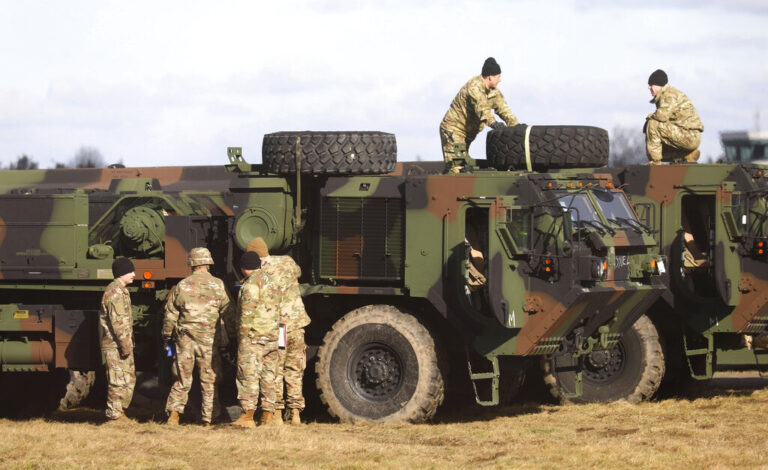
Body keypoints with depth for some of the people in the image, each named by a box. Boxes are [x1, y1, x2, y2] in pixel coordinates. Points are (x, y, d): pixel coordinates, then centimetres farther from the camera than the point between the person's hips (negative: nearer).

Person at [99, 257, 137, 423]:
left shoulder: (122, 291, 18)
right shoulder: (114, 293, -16)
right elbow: (117, 322, -21)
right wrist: (125, 345, -22)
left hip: (123, 345, 10)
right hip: (115, 346, -10)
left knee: (129, 380, 14)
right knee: (119, 381, -7)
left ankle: (120, 411, 21)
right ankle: (114, 415, -3)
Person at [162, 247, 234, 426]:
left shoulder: (181, 286, 0)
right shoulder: (218, 285, -2)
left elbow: (170, 316, 6)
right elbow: (228, 315, 1)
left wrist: (167, 336, 19)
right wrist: (233, 337, 11)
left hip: (185, 340, 1)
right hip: (209, 341, -1)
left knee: (182, 380, 9)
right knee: (210, 381, 7)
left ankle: (174, 412, -4)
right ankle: (208, 419, 7)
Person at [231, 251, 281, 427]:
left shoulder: (251, 283, -9)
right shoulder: (271, 282, 19)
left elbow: (248, 309, -17)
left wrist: (243, 334, -15)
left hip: (253, 335, -9)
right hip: (272, 337, 9)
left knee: (248, 376, -9)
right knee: (268, 376, 10)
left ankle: (247, 415, -13)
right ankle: (268, 415, 11)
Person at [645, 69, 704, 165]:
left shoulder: (669, 95, -13)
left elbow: (662, 115, -28)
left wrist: (651, 116, -6)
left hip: (689, 136, -11)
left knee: (652, 124, -19)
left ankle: (655, 162, -15)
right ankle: (689, 155, 14)